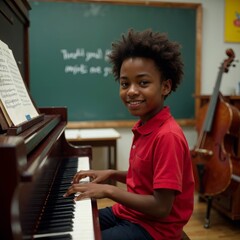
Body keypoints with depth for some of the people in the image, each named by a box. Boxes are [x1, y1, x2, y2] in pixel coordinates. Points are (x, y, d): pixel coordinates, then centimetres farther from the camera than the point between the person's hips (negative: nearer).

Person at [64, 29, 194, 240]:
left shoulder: (168, 136, -27)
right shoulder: (143, 126, 1)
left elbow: (161, 208, -26)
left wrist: (108, 190, -22)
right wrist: (111, 174, 2)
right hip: (128, 213, 8)